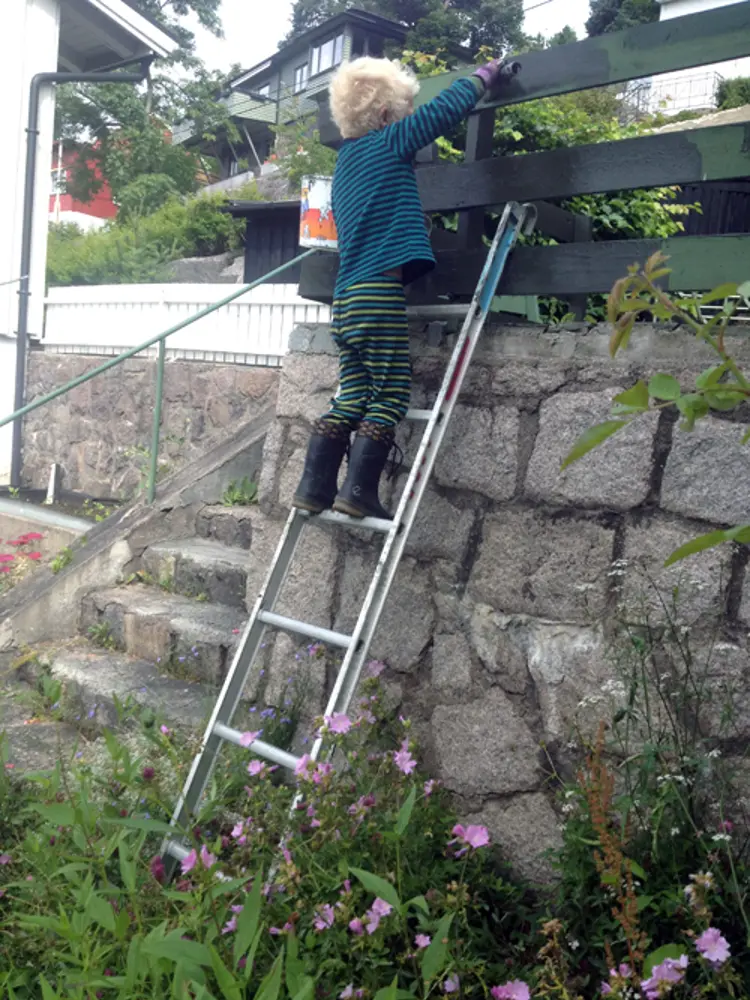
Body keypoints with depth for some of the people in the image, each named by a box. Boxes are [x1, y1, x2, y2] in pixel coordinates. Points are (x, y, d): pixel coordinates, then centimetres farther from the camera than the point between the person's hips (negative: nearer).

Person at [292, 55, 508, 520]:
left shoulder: (346, 161, 22)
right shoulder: (388, 144, -2)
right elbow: (447, 108, 0)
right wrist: (485, 76, 17)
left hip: (346, 299, 8)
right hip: (380, 295, -8)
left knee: (352, 399, 10)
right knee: (393, 395, -3)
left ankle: (314, 487, 9)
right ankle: (359, 491, -7)